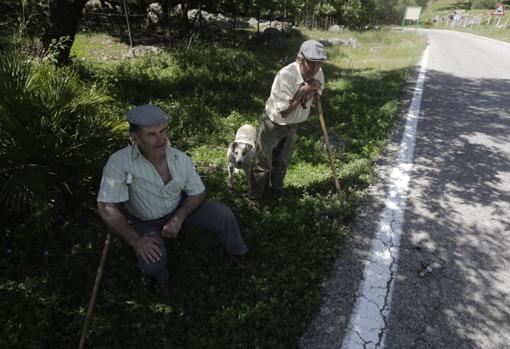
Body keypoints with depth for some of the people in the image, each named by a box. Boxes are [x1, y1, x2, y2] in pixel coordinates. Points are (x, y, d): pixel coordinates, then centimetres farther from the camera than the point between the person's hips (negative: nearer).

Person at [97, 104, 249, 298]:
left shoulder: (181, 159, -21)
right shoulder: (119, 162, -32)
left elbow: (198, 193, -8)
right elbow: (106, 208, -27)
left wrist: (179, 218, -23)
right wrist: (136, 241, -28)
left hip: (179, 209, 3)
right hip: (145, 222, -2)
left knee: (223, 215, -13)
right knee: (152, 262, -29)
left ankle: (236, 253, 18)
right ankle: (160, 276, 11)